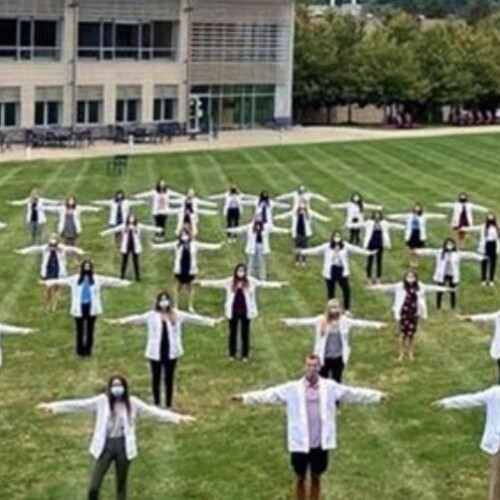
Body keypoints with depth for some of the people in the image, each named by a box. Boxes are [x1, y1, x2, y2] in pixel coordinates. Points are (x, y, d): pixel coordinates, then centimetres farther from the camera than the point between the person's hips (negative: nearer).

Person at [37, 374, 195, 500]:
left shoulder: (133, 403, -3)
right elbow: (79, 405, -10)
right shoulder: (102, 401, -5)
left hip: (124, 447, 1)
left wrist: (178, 418, -13)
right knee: (93, 487, -6)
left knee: (121, 485, 12)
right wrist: (53, 407, -19)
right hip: (105, 446, 0)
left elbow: (154, 412, -4)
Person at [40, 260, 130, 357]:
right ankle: (80, 351, 15)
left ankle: (88, 350, 16)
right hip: (79, 308, 0)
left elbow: (110, 280, 2)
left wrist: (123, 283, -4)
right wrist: (49, 282, -9)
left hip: (92, 308, 1)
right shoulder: (74, 279, 0)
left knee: (90, 329, 6)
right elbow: (62, 281, -2)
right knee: (80, 330, 4)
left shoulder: (98, 279, 2)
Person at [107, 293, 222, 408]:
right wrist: (120, 321, -18)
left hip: (171, 352, 1)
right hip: (155, 353, -1)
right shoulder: (151, 316, -4)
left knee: (169, 378, 8)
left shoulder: (178, 315, 0)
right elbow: (137, 318, -8)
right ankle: (157, 405, 21)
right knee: (156, 378, 8)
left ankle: (169, 405, 19)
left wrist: (213, 321, -1)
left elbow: (193, 318, 1)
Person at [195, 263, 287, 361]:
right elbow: (216, 283, -3)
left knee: (245, 333, 8)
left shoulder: (251, 281, -5)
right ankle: (232, 354, 24)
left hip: (246, 312, 0)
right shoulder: (229, 281, -5)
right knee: (233, 333, 10)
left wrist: (279, 284, -13)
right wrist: (201, 283, -8)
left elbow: (264, 284, -6)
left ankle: (245, 355, 20)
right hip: (233, 312, 1)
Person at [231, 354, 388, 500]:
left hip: (321, 444, 1)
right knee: (301, 479, 12)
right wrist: (244, 398, -19)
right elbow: (269, 395, -10)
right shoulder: (292, 389, -7)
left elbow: (354, 393, -1)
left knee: (316, 478, 15)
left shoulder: (330, 387, -2)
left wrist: (378, 396, -7)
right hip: (300, 444, -1)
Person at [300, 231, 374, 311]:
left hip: (342, 272, 1)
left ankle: (347, 309, 12)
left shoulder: (345, 246, -1)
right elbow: (316, 250, -6)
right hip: (330, 272, -1)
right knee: (331, 291, 7)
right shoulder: (327, 247, -5)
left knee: (346, 289, -4)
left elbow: (355, 249, 0)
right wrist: (303, 252, -13)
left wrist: (368, 252, -3)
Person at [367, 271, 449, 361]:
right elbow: (388, 287, -15)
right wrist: (374, 287, -23)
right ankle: (402, 353, 21)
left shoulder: (420, 287, -3)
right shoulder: (399, 287, -11)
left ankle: (410, 353, 27)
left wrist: (444, 289, 8)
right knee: (403, 333, 5)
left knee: (411, 334, 8)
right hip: (404, 314, -2)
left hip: (414, 314, 2)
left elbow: (431, 288, 5)